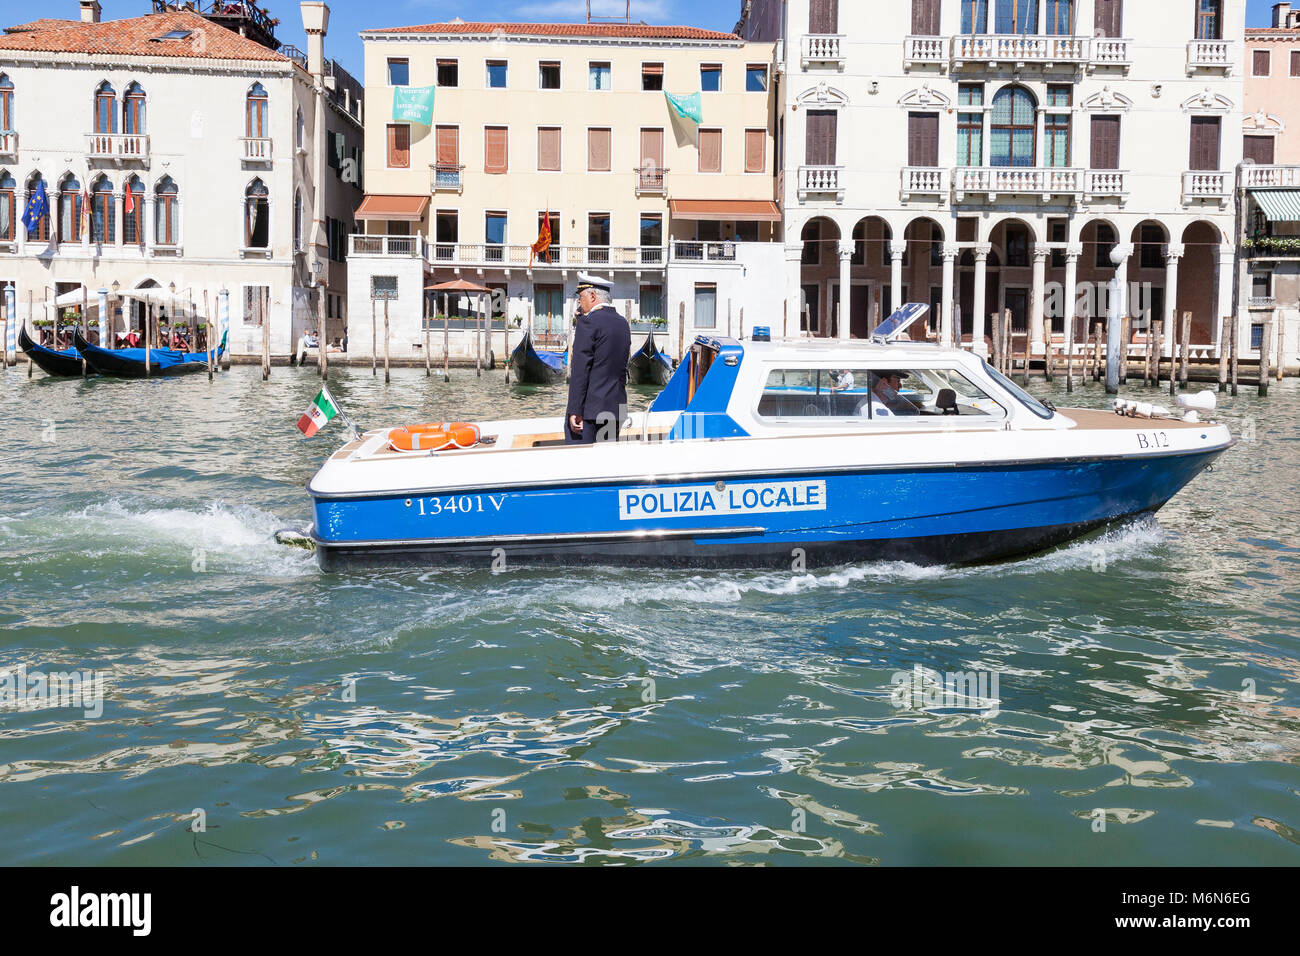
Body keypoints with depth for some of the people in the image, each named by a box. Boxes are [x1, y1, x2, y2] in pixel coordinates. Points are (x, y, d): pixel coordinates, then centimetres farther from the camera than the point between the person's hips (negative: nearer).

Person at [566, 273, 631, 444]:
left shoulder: (589, 322, -9)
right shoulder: (623, 324, 14)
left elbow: (580, 370, -14)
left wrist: (574, 411, -15)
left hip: (589, 410, -8)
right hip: (615, 409, 8)